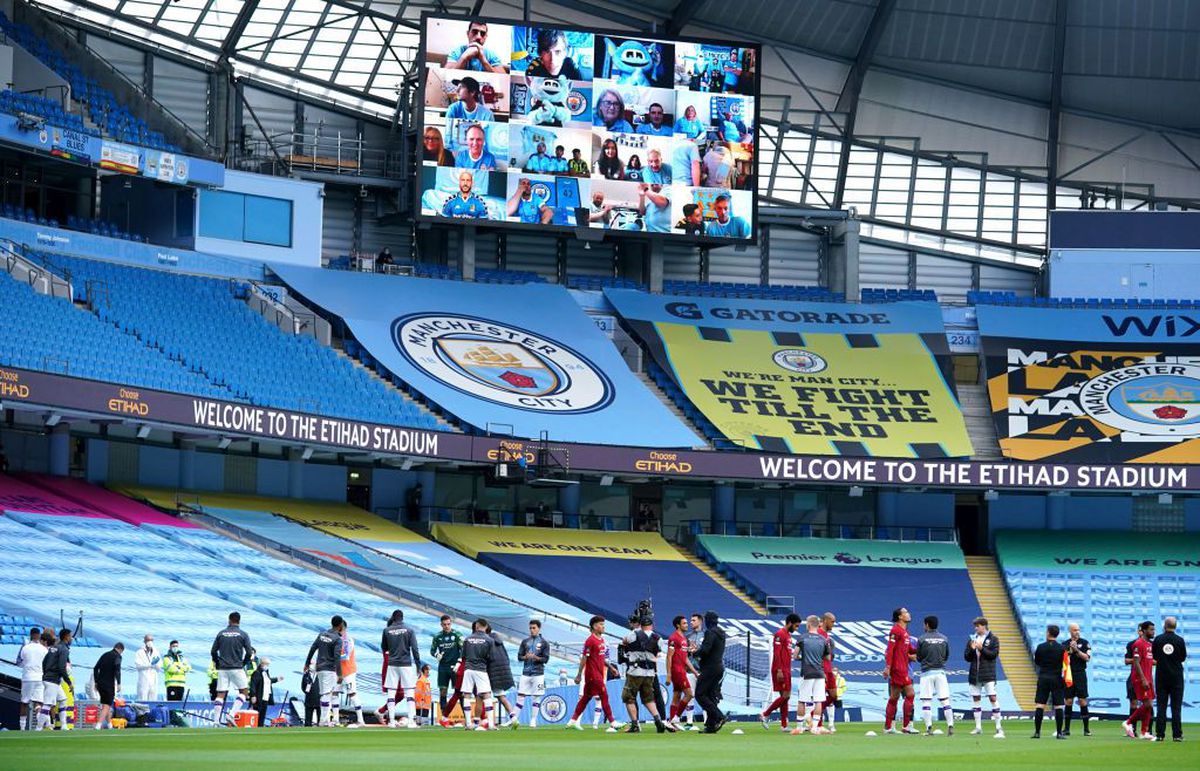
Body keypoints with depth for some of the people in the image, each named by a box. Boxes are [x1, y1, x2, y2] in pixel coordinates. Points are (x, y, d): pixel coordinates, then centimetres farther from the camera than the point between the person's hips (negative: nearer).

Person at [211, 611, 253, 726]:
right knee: (244, 691, 9)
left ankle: (217, 721, -3)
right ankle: (232, 714, -9)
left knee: (220, 694, 4)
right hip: (237, 668, -3)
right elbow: (249, 653, -5)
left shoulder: (221, 633, 6)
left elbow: (213, 652, 6)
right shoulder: (243, 634, -1)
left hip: (222, 668, 3)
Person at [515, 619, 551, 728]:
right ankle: (514, 718, 0)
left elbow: (546, 659, -2)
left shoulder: (544, 643, 2)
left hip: (538, 674, -2)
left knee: (537, 696, 0)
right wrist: (525, 657, -12)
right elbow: (519, 657, 10)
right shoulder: (525, 641, 10)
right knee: (520, 695, -1)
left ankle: (533, 719, 5)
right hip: (526, 673, 2)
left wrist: (536, 657, -18)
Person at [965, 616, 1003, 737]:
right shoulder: (971, 639, 12)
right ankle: (978, 727, 16)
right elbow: (967, 658, 9)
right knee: (976, 699, 8)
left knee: (993, 698, -11)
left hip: (988, 674, -5)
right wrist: (972, 650, -9)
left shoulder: (993, 639, 1)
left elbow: (994, 654, -10)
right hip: (974, 674, 5)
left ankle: (999, 728, -10)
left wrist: (981, 649, -16)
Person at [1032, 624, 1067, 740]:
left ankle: (1037, 732, 0)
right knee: (1058, 706, 1)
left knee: (1039, 705, 2)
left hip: (1043, 678, 1)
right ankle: (1059, 733, -1)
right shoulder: (1061, 648, -4)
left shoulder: (1041, 647, -1)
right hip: (1057, 678, -1)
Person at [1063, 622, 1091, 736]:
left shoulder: (1084, 643, 2)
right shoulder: (1066, 644, 7)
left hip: (1080, 674, -2)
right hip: (1068, 674, 2)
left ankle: (1086, 729, -1)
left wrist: (1077, 650, -14)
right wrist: (1070, 651, -12)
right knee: (1069, 701, 2)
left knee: (1083, 700, -4)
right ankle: (1066, 729, 7)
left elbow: (1087, 658, -6)